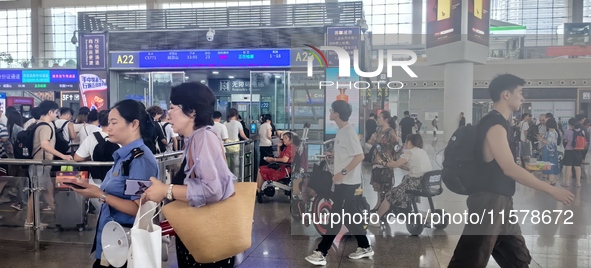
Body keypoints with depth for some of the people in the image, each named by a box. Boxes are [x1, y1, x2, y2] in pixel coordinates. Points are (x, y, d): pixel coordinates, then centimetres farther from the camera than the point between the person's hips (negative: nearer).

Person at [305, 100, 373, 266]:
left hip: (347, 182, -10)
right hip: (343, 181, 10)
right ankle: (365, 248, 25)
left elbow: (360, 156, -23)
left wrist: (342, 172, -24)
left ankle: (321, 253, 1)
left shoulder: (349, 131, -18)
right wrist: (332, 154, 11)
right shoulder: (341, 130, 11)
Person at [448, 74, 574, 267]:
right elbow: (510, 169, -25)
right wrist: (552, 190, -21)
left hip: (501, 202, 10)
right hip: (489, 202, -10)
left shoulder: (498, 124, 14)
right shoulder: (495, 126, -17)